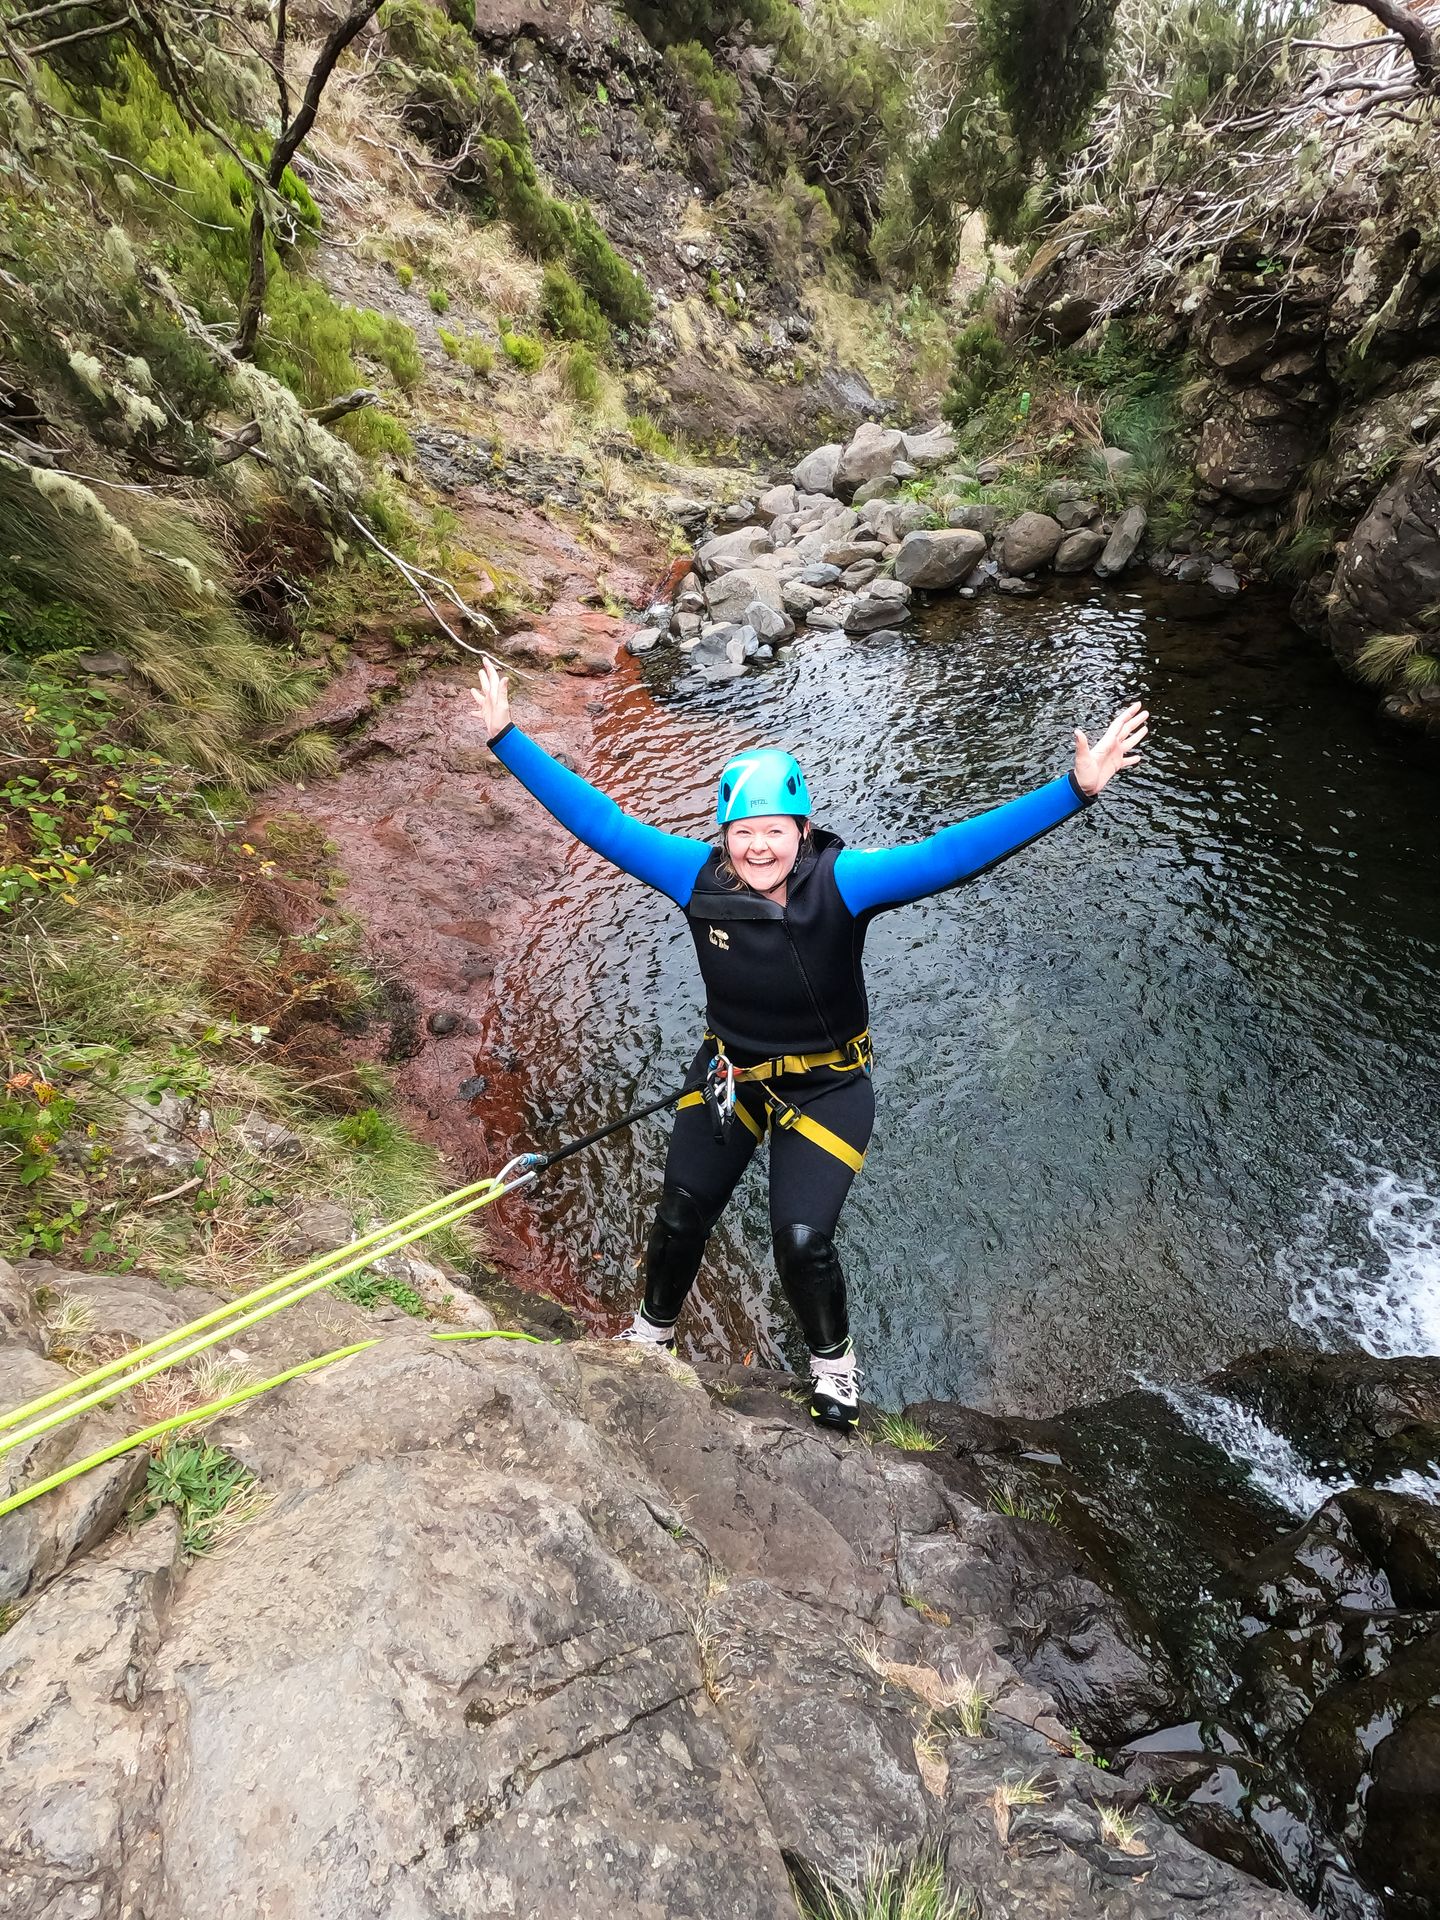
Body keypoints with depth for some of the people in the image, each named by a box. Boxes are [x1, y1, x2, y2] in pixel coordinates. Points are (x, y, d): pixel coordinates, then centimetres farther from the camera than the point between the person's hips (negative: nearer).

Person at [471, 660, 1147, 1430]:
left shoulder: (842, 881, -26)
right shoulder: (698, 876, -18)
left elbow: (952, 852, -35)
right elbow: (597, 820, -13)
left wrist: (1075, 790, -43)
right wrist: (505, 738, -12)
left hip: (827, 1087, -3)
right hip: (726, 1073, 3)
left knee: (801, 1242, -5)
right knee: (680, 1217, 10)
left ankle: (833, 1359, 30)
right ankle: (653, 1330, 44)